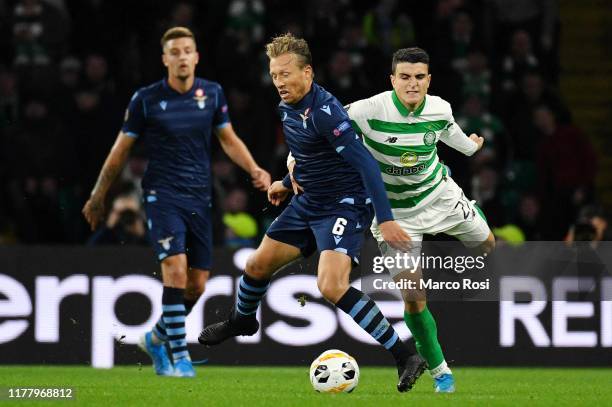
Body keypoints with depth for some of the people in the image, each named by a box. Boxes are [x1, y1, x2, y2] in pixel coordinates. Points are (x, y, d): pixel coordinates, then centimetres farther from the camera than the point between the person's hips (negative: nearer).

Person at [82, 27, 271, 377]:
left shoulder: (213, 93, 4)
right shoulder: (146, 99, -5)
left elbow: (228, 139, 14)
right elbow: (121, 150, 3)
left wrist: (254, 170, -4)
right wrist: (98, 197, 7)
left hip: (200, 199, 4)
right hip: (162, 194, -4)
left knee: (197, 285, 4)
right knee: (176, 268, -22)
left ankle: (157, 339, 29)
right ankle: (180, 357, -16)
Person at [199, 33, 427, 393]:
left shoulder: (324, 112, -25)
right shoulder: (288, 107, 3)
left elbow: (365, 163, -27)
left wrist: (386, 219, -32)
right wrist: (288, 183, 33)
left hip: (345, 205, -9)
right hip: (310, 201, 9)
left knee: (331, 286, -27)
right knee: (258, 266, 17)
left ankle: (405, 356, -24)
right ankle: (241, 321, 51)